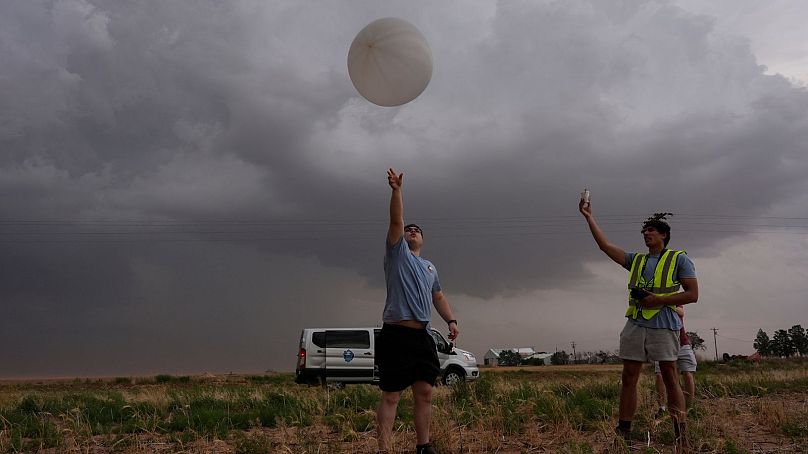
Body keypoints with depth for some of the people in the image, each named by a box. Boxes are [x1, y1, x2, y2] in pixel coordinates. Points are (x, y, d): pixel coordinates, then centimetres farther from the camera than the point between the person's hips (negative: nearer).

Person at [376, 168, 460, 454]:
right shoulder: (397, 253, 7)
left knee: (425, 393, 4)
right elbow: (396, 221, -5)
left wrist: (451, 320, 14)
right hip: (396, 334, -6)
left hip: (422, 336, 6)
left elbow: (438, 297, 29)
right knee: (391, 395, -6)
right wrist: (396, 190, -15)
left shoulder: (430, 267, 25)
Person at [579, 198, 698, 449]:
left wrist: (657, 300, -11)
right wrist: (589, 217, 9)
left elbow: (692, 294, -2)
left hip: (663, 325, -5)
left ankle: (681, 437, -4)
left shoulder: (679, 259, 5)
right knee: (628, 378, 2)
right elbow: (605, 245, 13)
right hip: (635, 324, 5)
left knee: (670, 378, -6)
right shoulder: (636, 260, 19)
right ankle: (623, 433, 4)